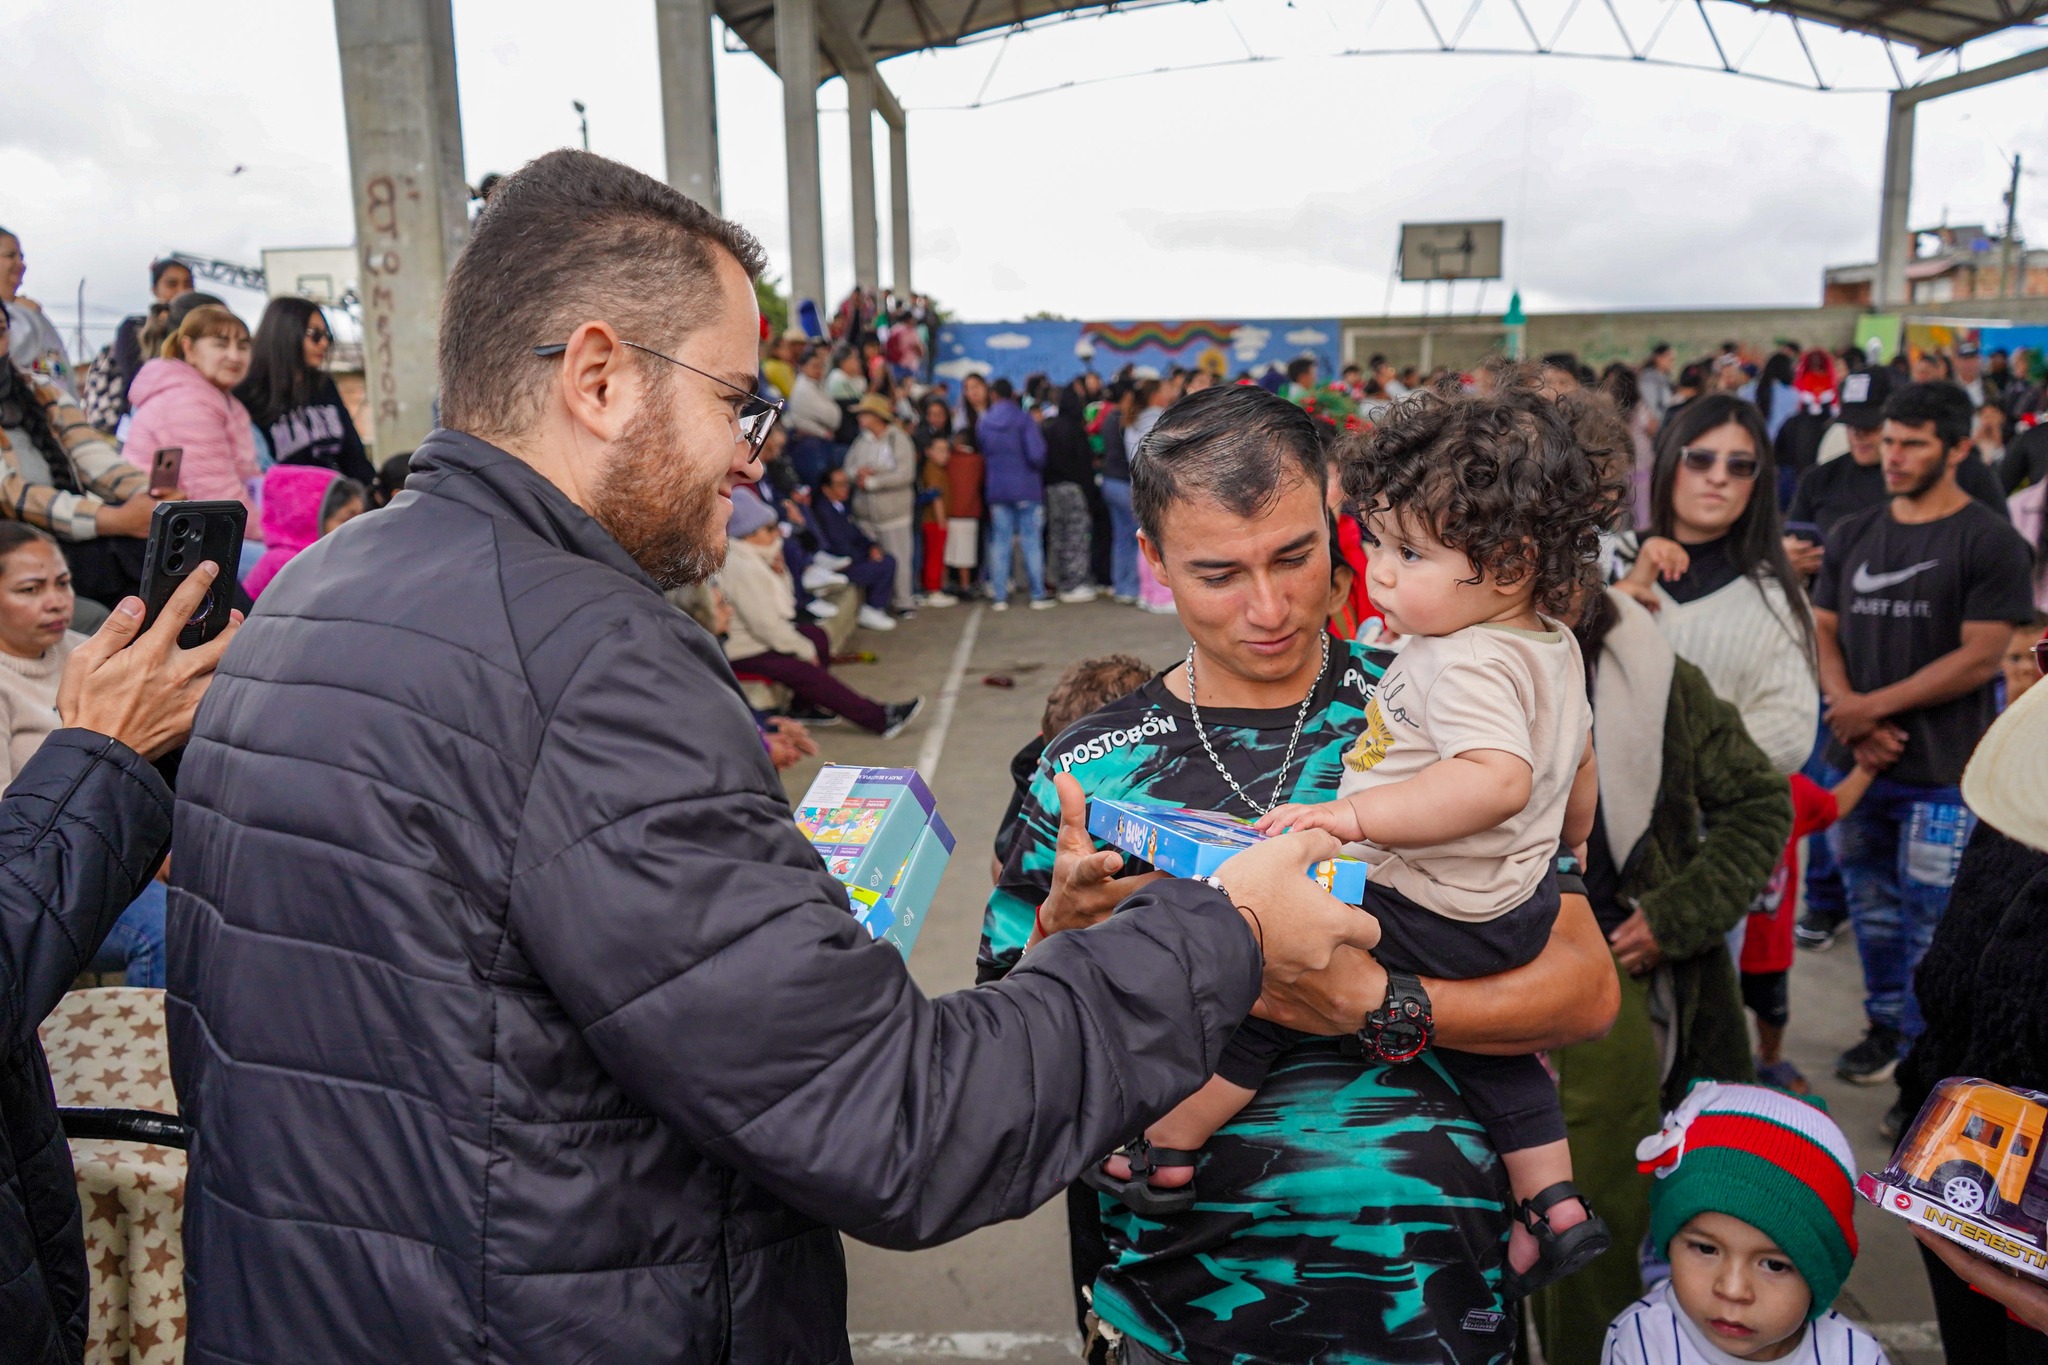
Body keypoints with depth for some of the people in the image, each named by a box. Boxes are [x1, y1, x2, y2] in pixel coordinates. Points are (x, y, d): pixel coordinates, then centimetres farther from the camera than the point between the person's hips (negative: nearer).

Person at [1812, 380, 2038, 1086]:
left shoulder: (1990, 542, -5)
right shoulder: (1853, 534, 11)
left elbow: (1980, 657, -11)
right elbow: (1823, 631, 11)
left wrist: (1875, 705, -12)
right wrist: (1844, 706, -7)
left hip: (1942, 771, -5)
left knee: (1929, 920, -1)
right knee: (1871, 907, 15)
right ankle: (1885, 1027, 31)